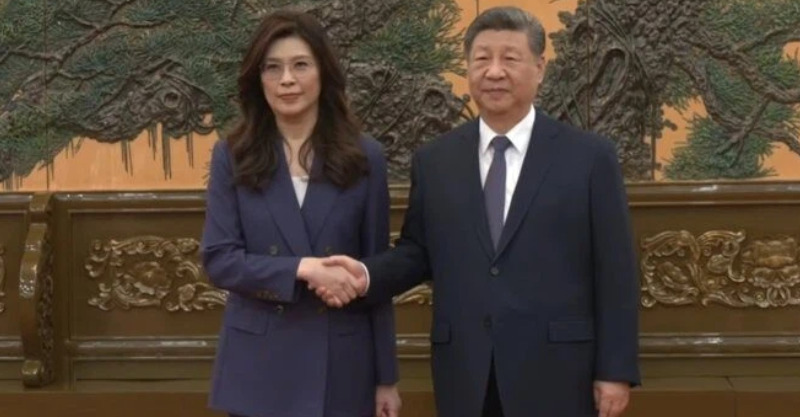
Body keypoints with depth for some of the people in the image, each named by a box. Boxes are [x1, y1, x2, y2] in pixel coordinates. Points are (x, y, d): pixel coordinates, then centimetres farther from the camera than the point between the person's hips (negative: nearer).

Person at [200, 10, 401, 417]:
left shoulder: (364, 157, 1)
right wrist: (302, 268, -19)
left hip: (340, 363, 0)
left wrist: (386, 376, 2)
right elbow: (218, 259, -6)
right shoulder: (232, 157, 0)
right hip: (260, 365, 0)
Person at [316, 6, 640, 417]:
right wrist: (367, 274, -8)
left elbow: (615, 271, -2)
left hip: (555, 372, -2)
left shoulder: (590, 156, -1)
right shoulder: (434, 160, 8)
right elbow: (417, 251, 13)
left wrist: (615, 370, -5)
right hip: (465, 376, 3)